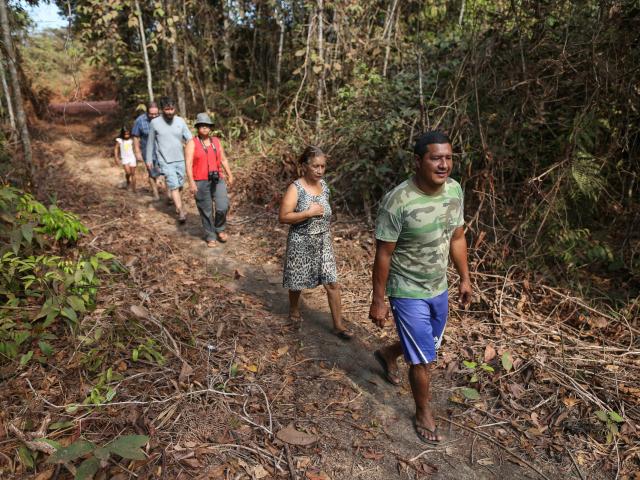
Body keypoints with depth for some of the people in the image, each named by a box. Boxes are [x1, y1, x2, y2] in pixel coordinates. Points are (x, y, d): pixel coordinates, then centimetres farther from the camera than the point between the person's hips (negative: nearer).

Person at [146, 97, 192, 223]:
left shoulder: (180, 121, 0)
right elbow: (150, 143, 5)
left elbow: (190, 139, -2)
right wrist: (149, 160, 8)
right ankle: (181, 212, -10)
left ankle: (178, 206, 36)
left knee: (179, 186, 13)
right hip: (166, 161, -3)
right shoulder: (155, 123, -4)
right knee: (174, 186, -11)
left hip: (180, 160, 3)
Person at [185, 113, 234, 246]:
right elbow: (188, 164, -9)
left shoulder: (216, 141, 11)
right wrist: (191, 182, -17)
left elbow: (223, 160, 16)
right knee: (206, 211, 5)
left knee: (223, 207, -8)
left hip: (218, 180, 3)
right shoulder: (192, 143, -2)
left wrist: (230, 175, 12)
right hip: (201, 182, -3)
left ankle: (219, 229, 19)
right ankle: (210, 236, 20)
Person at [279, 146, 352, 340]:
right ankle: (294, 311, 42)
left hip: (323, 242, 5)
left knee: (332, 283, 2)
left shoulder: (324, 185, 3)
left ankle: (338, 325, 12)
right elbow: (283, 217, -20)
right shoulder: (295, 188, -15)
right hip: (301, 243, -4)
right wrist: (308, 213, -24)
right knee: (297, 282, 13)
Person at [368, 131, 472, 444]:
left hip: (439, 288, 7)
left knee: (426, 345, 26)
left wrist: (465, 278, 13)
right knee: (423, 359, 5)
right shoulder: (398, 201, -26)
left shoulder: (455, 190, -6)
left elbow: (457, 238, 8)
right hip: (408, 293, -7)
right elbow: (383, 255, -19)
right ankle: (423, 413, 32)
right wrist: (378, 301, -13)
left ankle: (387, 355, 57)